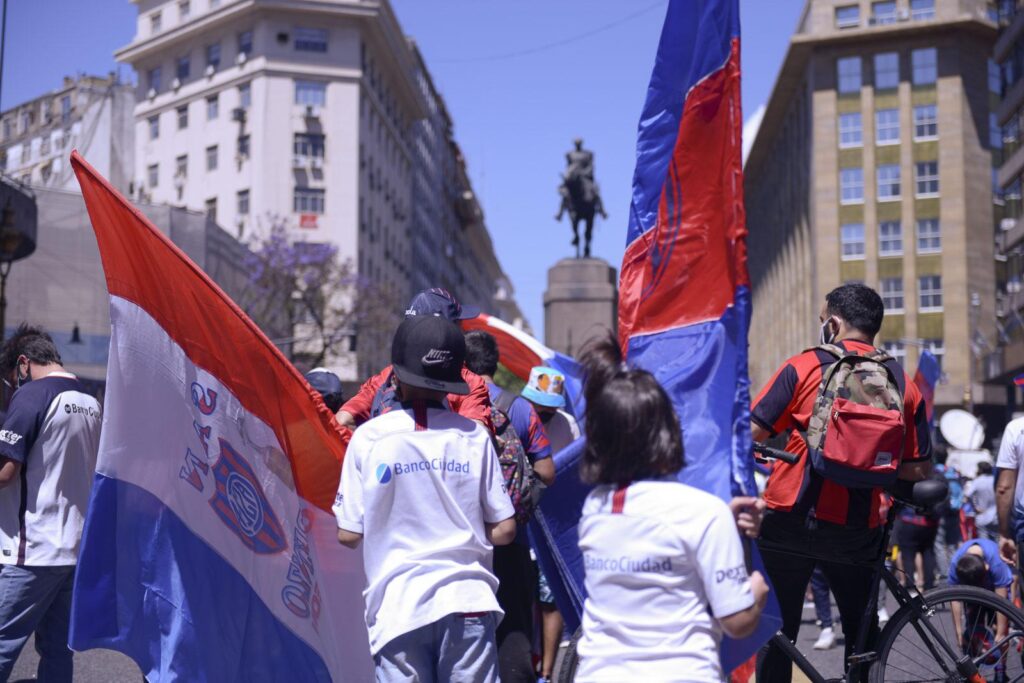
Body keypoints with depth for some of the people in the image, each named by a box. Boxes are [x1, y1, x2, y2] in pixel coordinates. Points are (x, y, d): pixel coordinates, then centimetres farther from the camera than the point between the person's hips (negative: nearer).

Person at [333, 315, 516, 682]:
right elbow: (503, 530, 2)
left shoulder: (369, 437, -4)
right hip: (467, 600, 1)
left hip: (398, 607, -1)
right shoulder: (474, 435, 0)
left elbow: (348, 535, -3)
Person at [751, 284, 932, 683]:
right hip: (857, 528, 3)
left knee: (776, 630, 10)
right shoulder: (903, 384, 3)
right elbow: (918, 469, 4)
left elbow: (751, 433, -10)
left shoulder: (804, 367, -6)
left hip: (790, 519, -2)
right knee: (861, 629, 20)